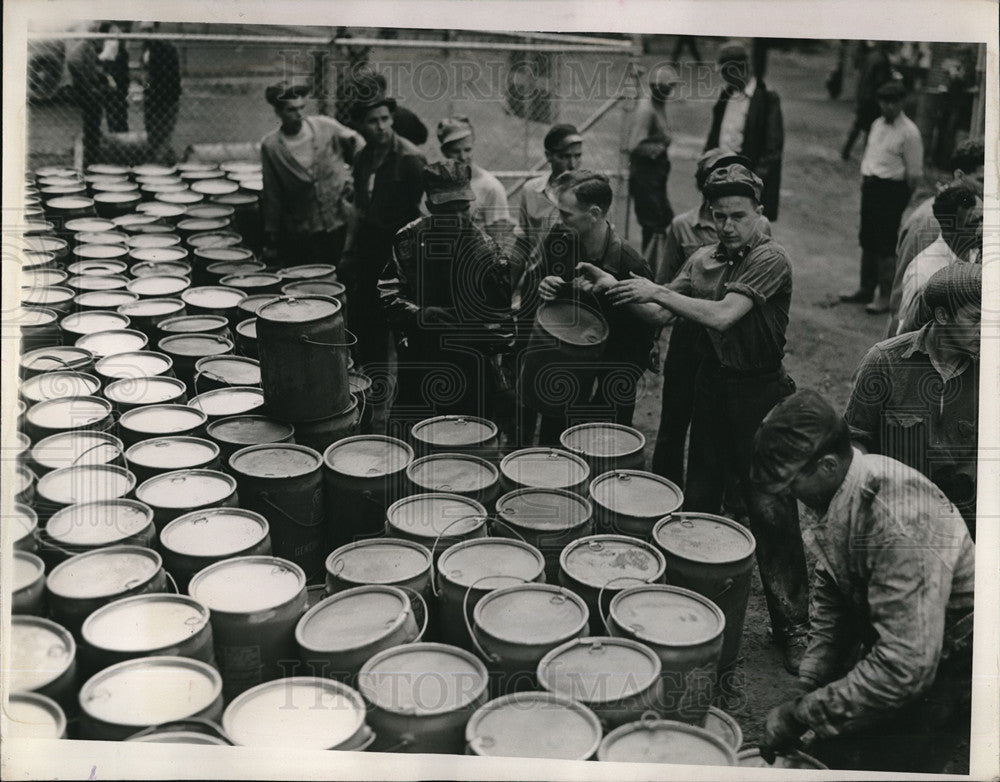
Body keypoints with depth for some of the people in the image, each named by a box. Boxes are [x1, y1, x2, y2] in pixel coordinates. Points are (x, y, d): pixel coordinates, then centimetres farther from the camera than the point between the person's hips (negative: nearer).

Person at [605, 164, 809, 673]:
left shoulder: (770, 260, -14)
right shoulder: (702, 260, 8)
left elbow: (722, 316, -24)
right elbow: (662, 316, 6)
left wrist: (656, 291, -19)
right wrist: (614, 289, -9)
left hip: (761, 394, -7)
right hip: (713, 387, 7)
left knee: (771, 510, -5)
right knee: (699, 500, 15)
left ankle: (792, 625, 7)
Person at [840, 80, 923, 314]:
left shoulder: (909, 132, -12)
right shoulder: (877, 125, 10)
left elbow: (915, 173, -9)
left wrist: (902, 195, -6)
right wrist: (865, 180, 12)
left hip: (892, 190, -8)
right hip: (870, 187, 8)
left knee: (886, 245, -3)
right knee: (867, 241, 14)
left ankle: (885, 297, 5)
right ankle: (866, 290, 26)